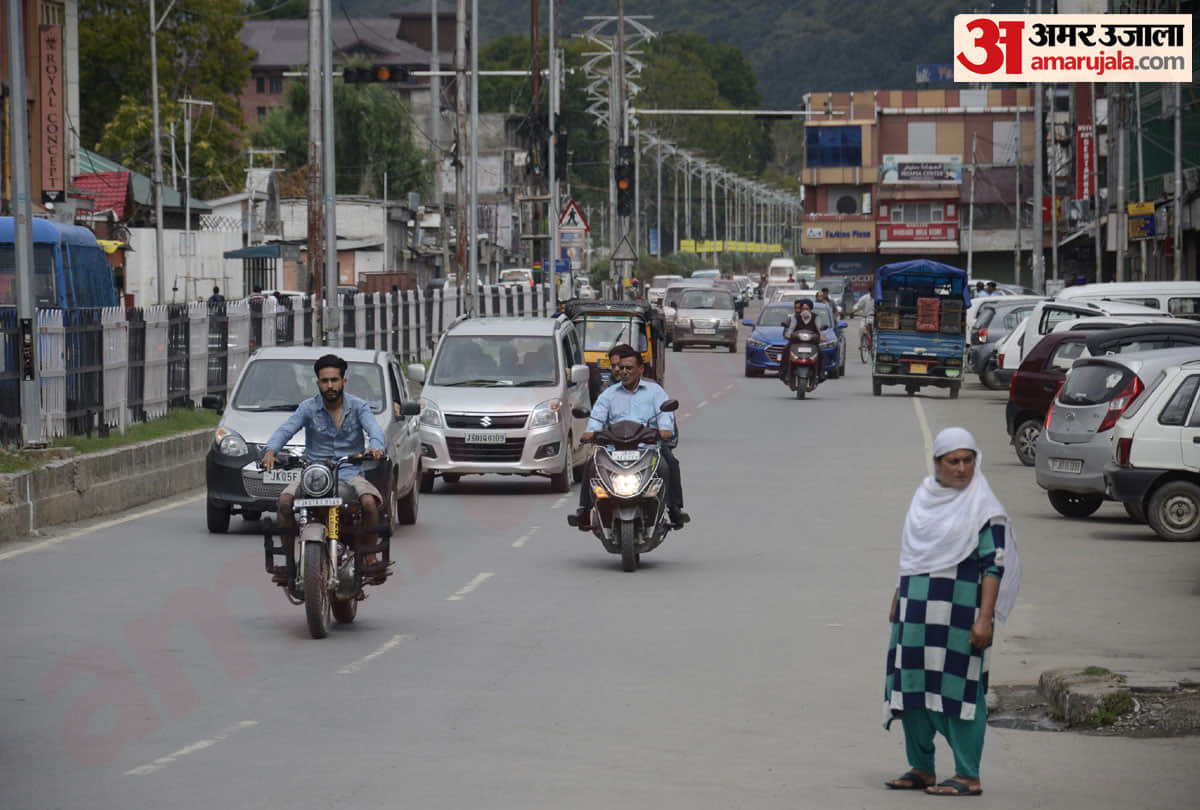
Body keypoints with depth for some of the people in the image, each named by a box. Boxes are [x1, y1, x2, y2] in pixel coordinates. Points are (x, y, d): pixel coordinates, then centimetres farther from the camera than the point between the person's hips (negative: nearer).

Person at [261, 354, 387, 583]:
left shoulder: (358, 406, 4)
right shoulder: (308, 408, 5)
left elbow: (374, 430, -12)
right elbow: (285, 430, -7)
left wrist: (376, 447, -37)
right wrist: (271, 450, -29)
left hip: (350, 473, -1)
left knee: (370, 502, -31)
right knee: (285, 500, -26)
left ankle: (370, 559, -14)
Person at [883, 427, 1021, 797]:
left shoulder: (983, 507, -8)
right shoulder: (925, 496, 12)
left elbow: (994, 565, -11)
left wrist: (985, 618, -18)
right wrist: (898, 596, 22)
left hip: (958, 606, -7)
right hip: (917, 607, 7)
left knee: (957, 688, -6)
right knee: (912, 683, 8)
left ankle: (968, 777, -1)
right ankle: (921, 768, 19)